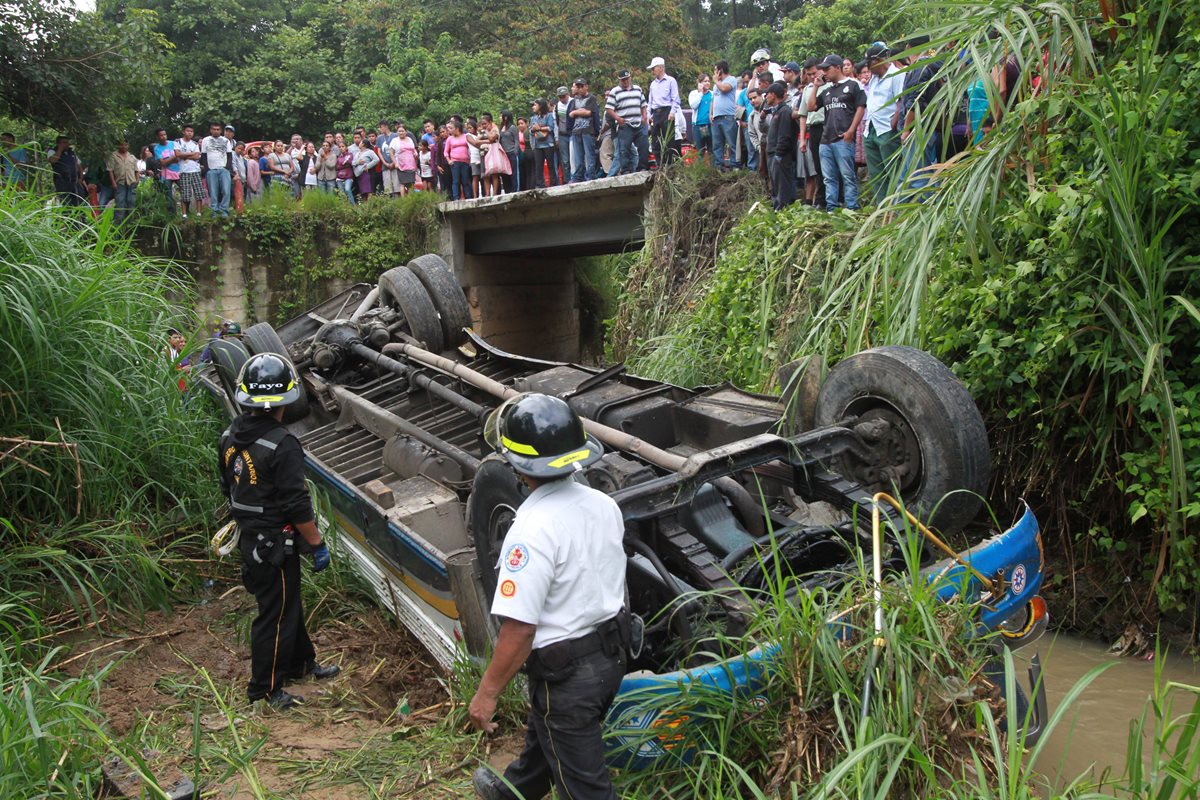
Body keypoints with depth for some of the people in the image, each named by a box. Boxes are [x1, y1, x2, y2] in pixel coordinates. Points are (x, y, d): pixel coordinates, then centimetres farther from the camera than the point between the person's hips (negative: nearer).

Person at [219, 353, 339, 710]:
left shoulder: (230, 435, 2)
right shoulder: (282, 444, -25)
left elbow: (228, 488, 13)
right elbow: (297, 505, -23)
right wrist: (317, 544, -12)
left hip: (248, 536, 9)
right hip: (275, 544, -9)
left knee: (288, 603, 23)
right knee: (276, 614, 5)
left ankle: (301, 663, 38)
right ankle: (265, 688, 16)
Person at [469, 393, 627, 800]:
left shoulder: (533, 531, -30)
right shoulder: (604, 504, -6)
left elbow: (519, 628, -27)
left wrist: (487, 692, -15)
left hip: (566, 674, -8)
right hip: (612, 655, 8)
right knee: (543, 736, 33)